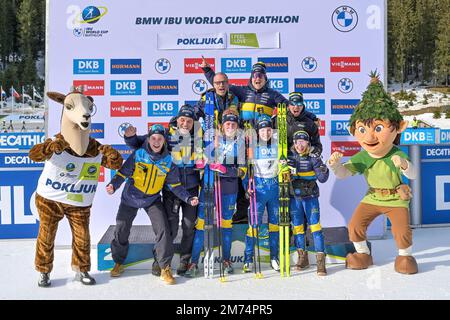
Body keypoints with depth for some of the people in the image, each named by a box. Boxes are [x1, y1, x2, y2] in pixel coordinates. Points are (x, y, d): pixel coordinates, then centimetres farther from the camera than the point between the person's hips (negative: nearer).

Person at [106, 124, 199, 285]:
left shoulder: (168, 161, -9)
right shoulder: (138, 155, -15)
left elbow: (175, 185, -3)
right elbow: (122, 173, -11)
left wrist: (188, 198, -15)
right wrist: (113, 185, -31)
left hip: (153, 200, 1)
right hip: (130, 198, 0)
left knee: (163, 230, -12)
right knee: (121, 230, 6)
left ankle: (165, 268, 2)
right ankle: (118, 263, 31)